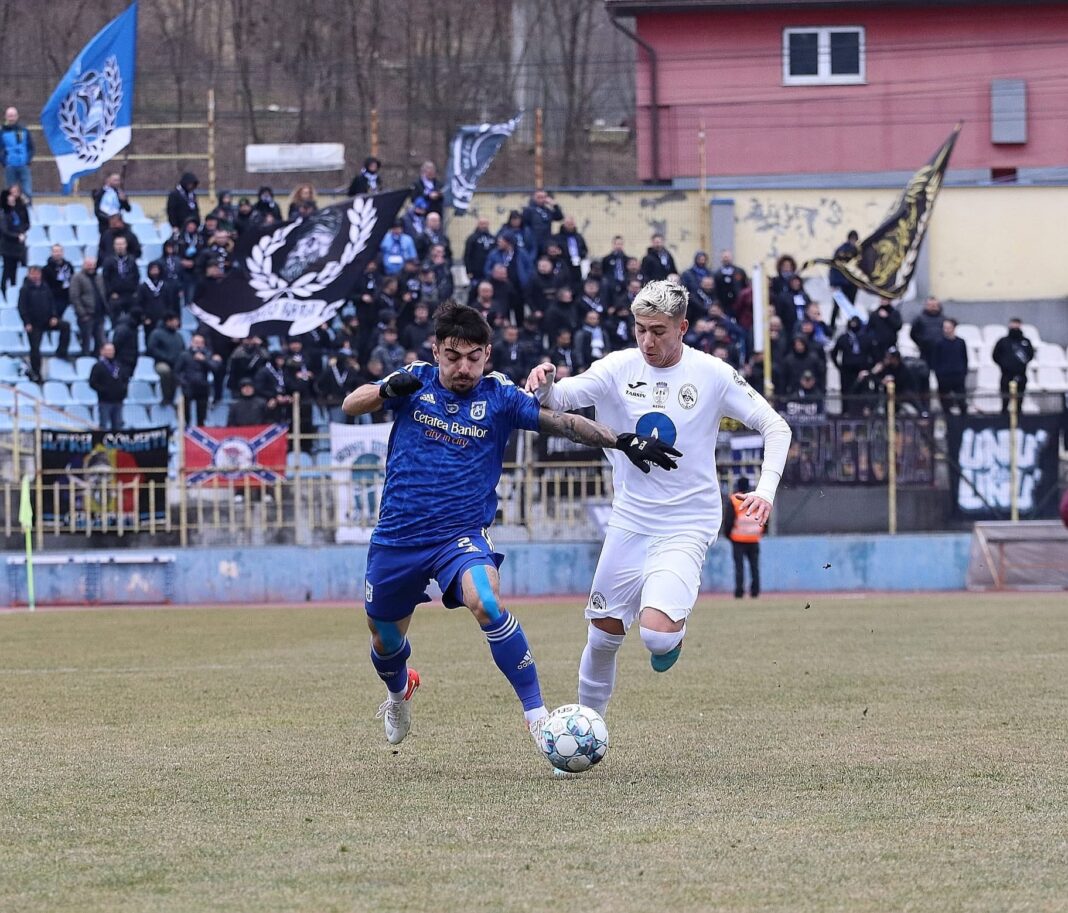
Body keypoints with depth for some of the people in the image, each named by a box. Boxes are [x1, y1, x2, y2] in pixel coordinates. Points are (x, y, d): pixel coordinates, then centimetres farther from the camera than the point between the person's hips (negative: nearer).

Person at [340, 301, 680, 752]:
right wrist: (388, 390, -27)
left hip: (461, 534, -2)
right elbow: (351, 405, -6)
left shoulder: (499, 396, -3)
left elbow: (562, 422, -9)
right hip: (397, 537, 2)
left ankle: (536, 715, -26)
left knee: (487, 604, -31)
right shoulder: (415, 381, 0)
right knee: (386, 642, 15)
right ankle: (399, 694, 52)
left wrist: (623, 441, -21)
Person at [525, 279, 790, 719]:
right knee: (603, 635, 8)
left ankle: (674, 632, 15)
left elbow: (775, 427, -4)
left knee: (657, 635, -22)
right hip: (628, 521, 3)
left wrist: (766, 488, -18)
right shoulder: (620, 368, -3)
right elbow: (559, 398, -8)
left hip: (686, 527, -3)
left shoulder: (713, 375, -9)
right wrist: (544, 383, -32)